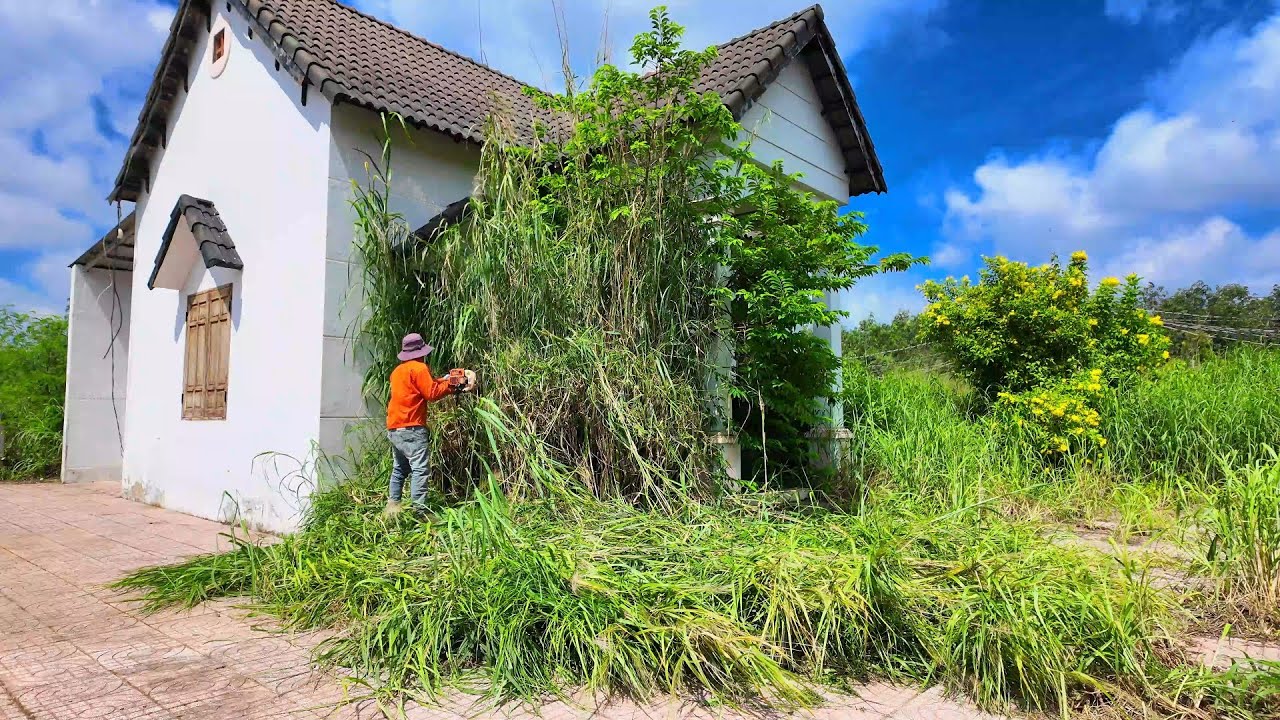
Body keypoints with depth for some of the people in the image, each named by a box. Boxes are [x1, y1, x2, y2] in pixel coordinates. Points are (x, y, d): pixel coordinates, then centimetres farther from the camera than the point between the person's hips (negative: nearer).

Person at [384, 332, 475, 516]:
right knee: (419, 469, -9)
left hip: (394, 429, 9)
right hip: (411, 428, -9)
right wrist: (451, 384, 0)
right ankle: (419, 511, -13)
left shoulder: (398, 370, 17)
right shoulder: (419, 368, -9)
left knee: (399, 469, 17)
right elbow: (431, 394, -11)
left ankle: (392, 505, 18)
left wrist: (441, 380, 15)